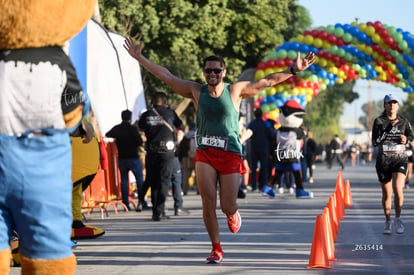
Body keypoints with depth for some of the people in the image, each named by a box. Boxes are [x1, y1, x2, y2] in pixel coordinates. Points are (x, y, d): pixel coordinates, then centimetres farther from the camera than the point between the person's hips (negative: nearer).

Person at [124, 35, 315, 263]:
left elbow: (267, 81, 0)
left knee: (227, 206, -1)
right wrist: (139, 58, 4)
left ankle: (233, 215, 39)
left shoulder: (236, 90, 2)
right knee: (208, 202, -9)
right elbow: (166, 76, 6)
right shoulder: (196, 91, 5)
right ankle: (216, 249, 5)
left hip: (230, 155, -1)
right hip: (205, 154, 1)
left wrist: (294, 70, -7)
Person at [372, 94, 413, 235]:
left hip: (400, 159, 0)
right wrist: (389, 128, -17)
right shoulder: (379, 121, 0)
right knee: (386, 194, 5)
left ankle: (398, 218, -3)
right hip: (383, 160, 0)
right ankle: (388, 222, 22)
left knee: (398, 189, -20)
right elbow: (375, 142, -8)